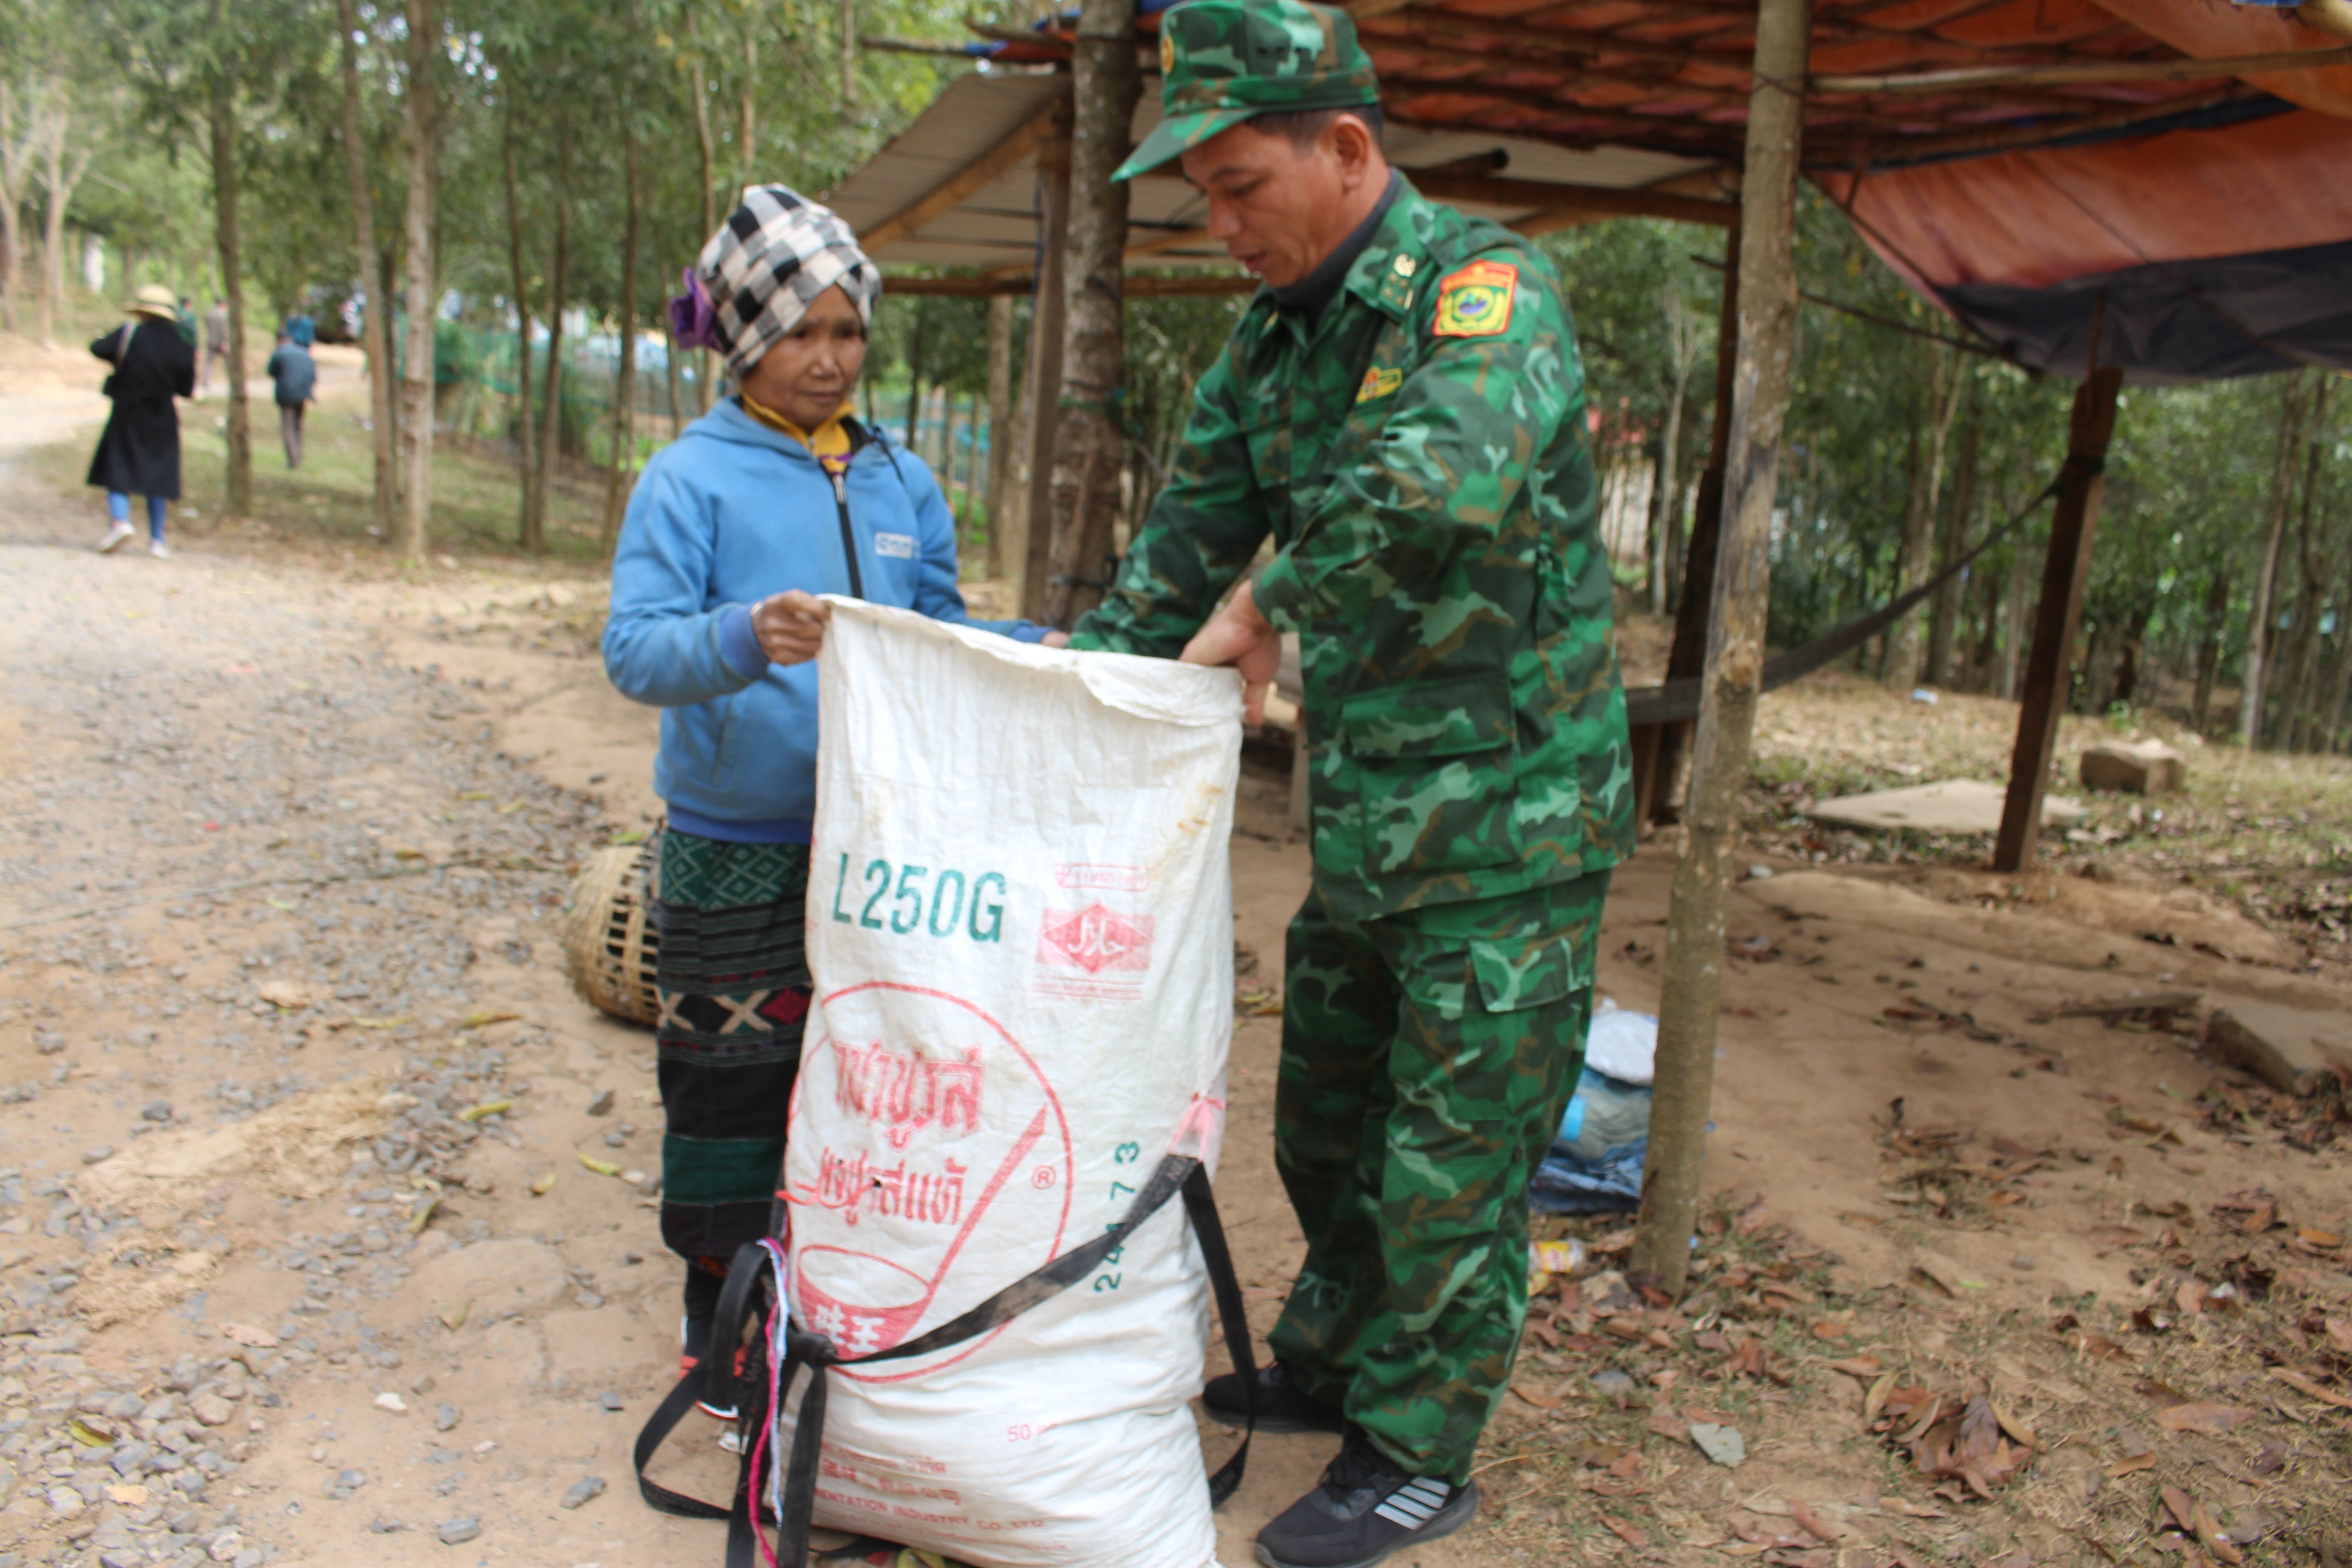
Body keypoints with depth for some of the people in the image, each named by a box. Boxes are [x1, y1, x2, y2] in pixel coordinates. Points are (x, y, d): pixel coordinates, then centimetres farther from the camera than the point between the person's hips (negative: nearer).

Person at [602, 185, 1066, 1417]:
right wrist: (744, 638, -35)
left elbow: (939, 637, 12)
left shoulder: (900, 479, 8)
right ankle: (718, 1314, 27)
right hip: (737, 853, -4)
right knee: (730, 1081, 6)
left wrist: (1035, 653, -5)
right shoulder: (691, 479, -6)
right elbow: (635, 648, -16)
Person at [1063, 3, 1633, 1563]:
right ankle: (1331, 1363, 43)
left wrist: (1265, 607, -26)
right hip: (1361, 817, 8)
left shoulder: (1489, 285, -18)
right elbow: (1187, 544, 11)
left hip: (1507, 822, -8)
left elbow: (1450, 487, -39)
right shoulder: (1270, 341, 8)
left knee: (1453, 1164, 5)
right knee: (1325, 1124, 21)